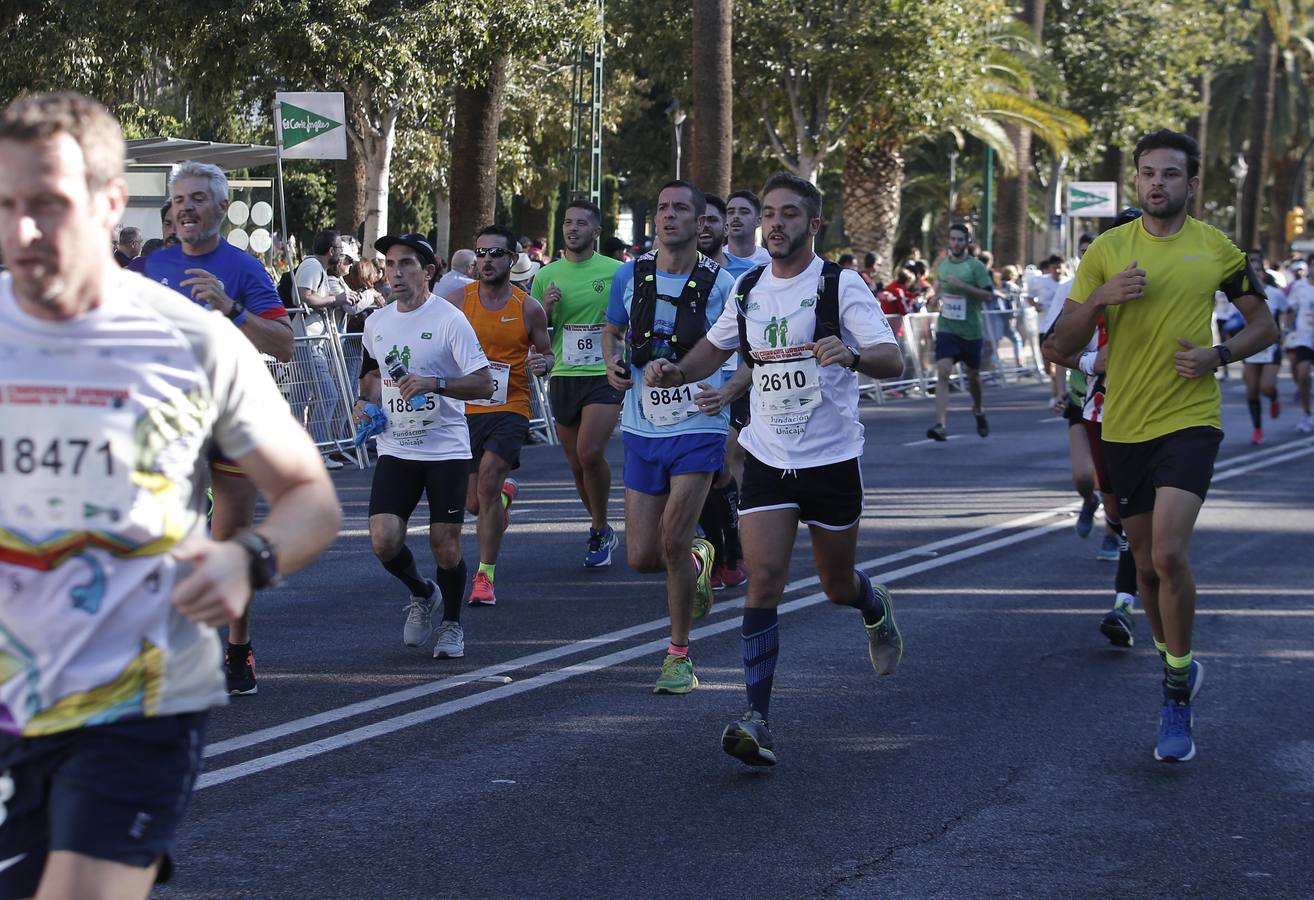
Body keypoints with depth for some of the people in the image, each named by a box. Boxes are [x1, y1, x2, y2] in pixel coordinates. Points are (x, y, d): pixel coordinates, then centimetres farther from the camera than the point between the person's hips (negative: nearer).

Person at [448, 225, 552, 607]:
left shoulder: (528, 308, -2)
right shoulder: (458, 300, 0)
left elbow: (546, 353, 10)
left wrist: (542, 363, -13)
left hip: (510, 408, -3)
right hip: (466, 410, 3)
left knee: (488, 481, -22)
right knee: (473, 503, 10)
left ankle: (485, 576, -11)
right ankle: (506, 491, 49)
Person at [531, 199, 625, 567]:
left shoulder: (616, 271, -2)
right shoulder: (547, 275, 7)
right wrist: (546, 307, -7)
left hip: (604, 375, -4)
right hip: (563, 376, 4)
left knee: (590, 453, -20)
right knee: (577, 463, 10)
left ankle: (600, 531, -3)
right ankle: (601, 531, 28)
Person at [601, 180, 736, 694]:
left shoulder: (720, 284, -6)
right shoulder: (631, 275, 2)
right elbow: (612, 330, 18)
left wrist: (728, 389, -18)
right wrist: (612, 363, -3)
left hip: (698, 428, -3)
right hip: (643, 430, 3)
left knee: (672, 541, -14)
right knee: (641, 557, 3)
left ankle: (679, 655, 3)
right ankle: (698, 560, 39)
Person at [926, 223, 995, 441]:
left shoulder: (975, 266, -7)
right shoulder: (942, 264, 7)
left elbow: (988, 295, -13)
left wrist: (963, 285, -23)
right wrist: (937, 294, 8)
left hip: (970, 330, -2)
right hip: (946, 328, 2)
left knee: (973, 375, 15)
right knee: (942, 373, -15)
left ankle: (978, 410, 45)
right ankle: (940, 425, -23)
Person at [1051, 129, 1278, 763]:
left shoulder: (1217, 249, 1)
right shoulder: (1107, 249, 3)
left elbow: (1263, 325, 11)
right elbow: (1064, 347, 2)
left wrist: (1218, 355, -8)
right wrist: (1100, 298, -16)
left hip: (1190, 419, -3)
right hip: (1124, 426, 3)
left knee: (1169, 553, -19)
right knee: (1146, 563, 11)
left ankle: (1177, 696, -6)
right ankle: (1176, 664, 36)